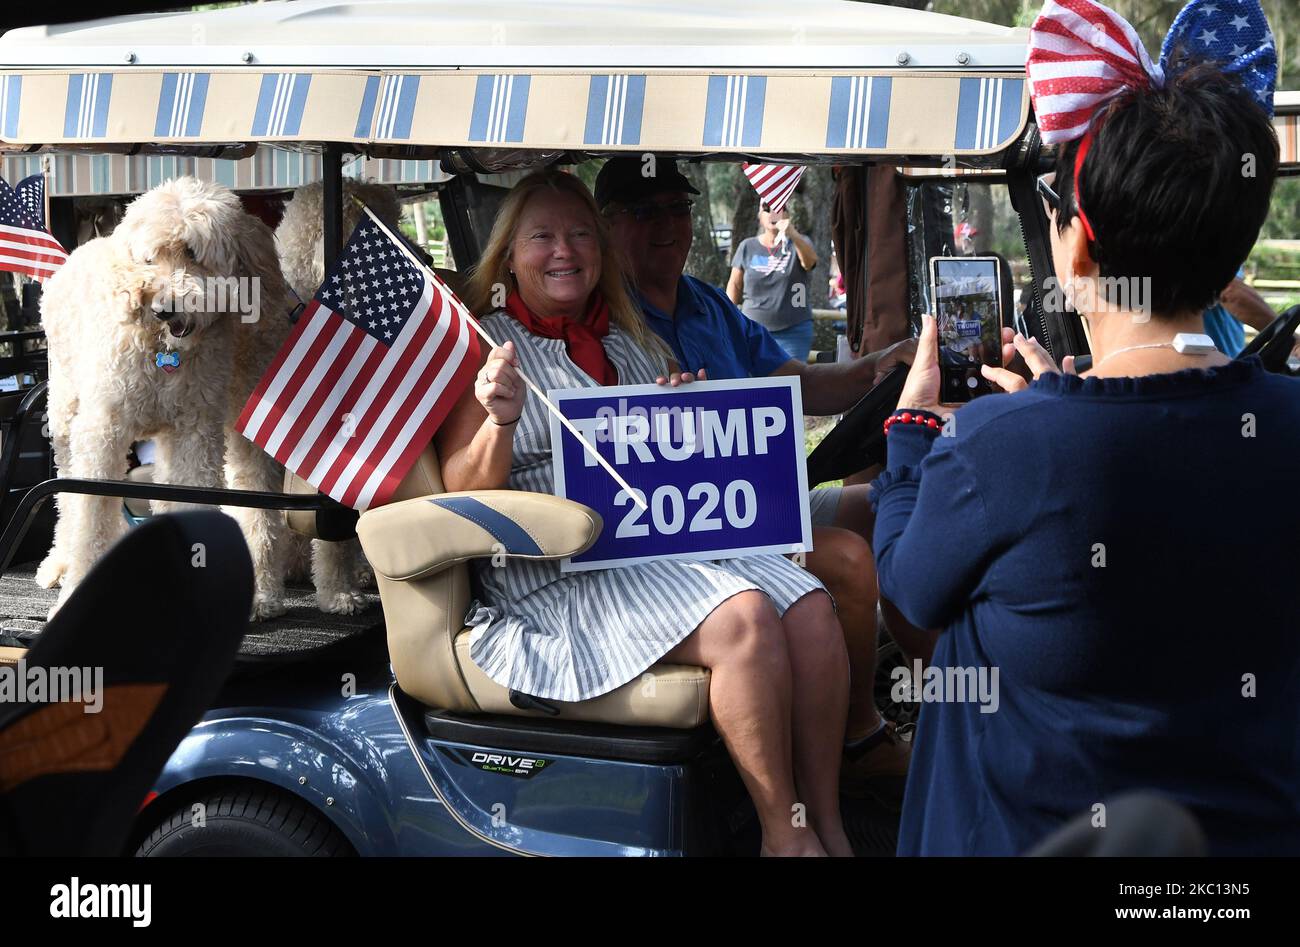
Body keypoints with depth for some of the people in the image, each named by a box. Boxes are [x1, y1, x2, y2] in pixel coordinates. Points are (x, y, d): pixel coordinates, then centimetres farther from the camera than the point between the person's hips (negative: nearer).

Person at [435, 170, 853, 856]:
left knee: (812, 607, -18)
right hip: (558, 565, -6)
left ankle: (828, 828, -10)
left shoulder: (631, 343, 22)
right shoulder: (489, 344, 3)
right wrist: (499, 420, -25)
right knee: (746, 619, -29)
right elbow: (464, 492, -6)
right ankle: (784, 837, -16)